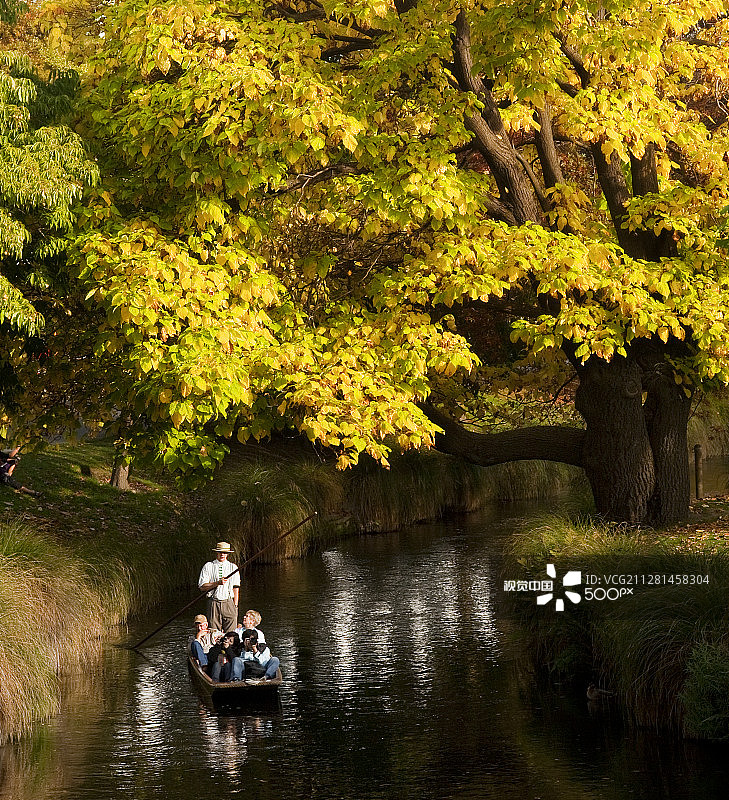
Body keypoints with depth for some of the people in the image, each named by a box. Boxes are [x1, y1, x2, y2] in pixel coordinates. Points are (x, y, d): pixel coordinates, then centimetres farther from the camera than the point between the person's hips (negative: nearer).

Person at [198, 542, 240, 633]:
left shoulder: (233, 567, 11)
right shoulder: (208, 567, 6)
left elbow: (236, 588, 9)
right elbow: (202, 587, -1)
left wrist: (235, 605, 1)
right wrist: (217, 583, -14)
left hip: (229, 603, 1)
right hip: (213, 604, -1)